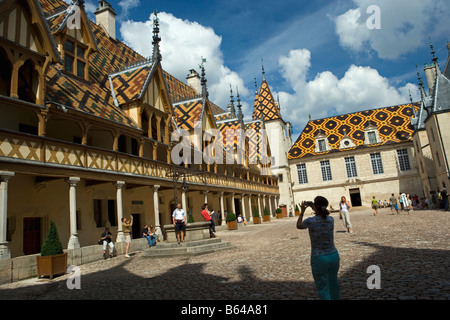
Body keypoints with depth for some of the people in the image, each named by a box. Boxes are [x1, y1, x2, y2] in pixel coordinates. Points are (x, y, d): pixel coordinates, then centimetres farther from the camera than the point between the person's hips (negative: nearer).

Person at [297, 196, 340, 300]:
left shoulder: (310, 221, -16)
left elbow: (299, 225, 7)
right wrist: (314, 208, 22)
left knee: (322, 287, 9)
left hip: (319, 258, -4)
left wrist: (302, 211, 15)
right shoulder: (331, 220, -4)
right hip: (333, 256, 5)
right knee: (333, 283, 23)